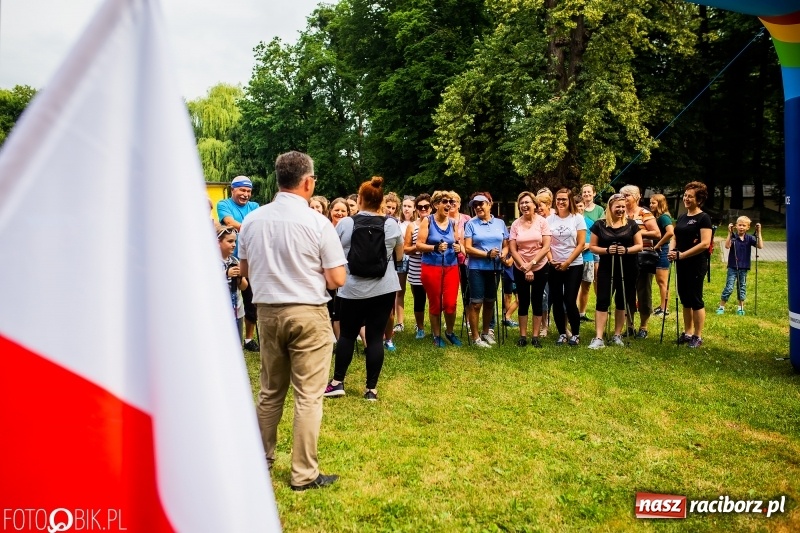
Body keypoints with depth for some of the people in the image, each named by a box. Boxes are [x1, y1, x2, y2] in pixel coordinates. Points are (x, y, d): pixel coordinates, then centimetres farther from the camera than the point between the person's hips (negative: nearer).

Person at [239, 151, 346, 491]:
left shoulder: (252, 220, 1)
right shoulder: (317, 223, -13)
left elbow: (245, 270, 12)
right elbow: (337, 280, -11)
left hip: (267, 311, 5)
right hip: (308, 313, -5)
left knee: (270, 391, 19)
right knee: (308, 396, 3)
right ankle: (304, 474, 11)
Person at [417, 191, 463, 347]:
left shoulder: (453, 223, 6)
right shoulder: (427, 220, -6)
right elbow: (419, 245, -10)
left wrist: (458, 248, -8)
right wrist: (435, 248, -24)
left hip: (451, 267, 3)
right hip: (431, 267, -3)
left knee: (451, 304, -2)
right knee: (435, 304, 7)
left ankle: (449, 332, 23)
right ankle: (437, 335, 23)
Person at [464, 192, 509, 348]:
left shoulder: (500, 223, 7)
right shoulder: (471, 224, -2)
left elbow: (505, 245, 11)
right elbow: (468, 248, -9)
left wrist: (503, 254, -11)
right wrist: (487, 254, -18)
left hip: (494, 268, 4)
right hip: (477, 268, -4)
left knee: (490, 302, 15)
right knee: (476, 303, -2)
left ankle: (486, 332, 30)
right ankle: (475, 337, 7)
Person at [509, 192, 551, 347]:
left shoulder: (542, 221, -6)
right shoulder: (516, 224, -2)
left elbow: (546, 247, -11)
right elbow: (513, 250, -4)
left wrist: (531, 264, -16)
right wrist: (525, 268, -12)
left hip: (540, 268, -1)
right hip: (520, 269, 1)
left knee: (537, 302, 6)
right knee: (523, 302, 7)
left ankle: (535, 336, 13)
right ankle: (523, 336, 14)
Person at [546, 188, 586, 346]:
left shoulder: (578, 218, -1)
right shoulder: (550, 219, 4)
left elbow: (581, 244, -5)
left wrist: (567, 262, -10)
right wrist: (551, 260, -11)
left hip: (574, 265, -2)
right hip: (554, 266, 2)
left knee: (570, 300, -6)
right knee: (557, 301, 4)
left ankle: (575, 334, 11)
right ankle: (562, 333, 17)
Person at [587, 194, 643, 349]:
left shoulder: (631, 224, 2)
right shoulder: (599, 225, 0)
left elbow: (639, 246, 2)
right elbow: (592, 247, 1)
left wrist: (627, 250, -17)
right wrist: (606, 250, -17)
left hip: (627, 270, 1)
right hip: (606, 269, -1)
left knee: (622, 302, 10)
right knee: (602, 301, -7)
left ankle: (617, 335, 22)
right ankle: (598, 338, -8)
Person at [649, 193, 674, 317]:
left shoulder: (664, 217, -14)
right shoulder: (656, 217, 13)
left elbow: (670, 232, -30)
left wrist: (658, 245, -21)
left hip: (662, 251, -10)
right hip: (657, 252, 10)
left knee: (662, 281, -4)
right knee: (659, 281, 15)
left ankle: (664, 309, 1)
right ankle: (662, 306, 23)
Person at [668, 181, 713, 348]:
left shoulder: (703, 218, -10)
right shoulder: (681, 217, 12)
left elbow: (705, 244, -19)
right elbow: (675, 237, 17)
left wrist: (682, 254, -20)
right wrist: (671, 251, -5)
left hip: (696, 264, -7)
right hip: (681, 264, 7)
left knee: (695, 299, -1)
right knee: (684, 298, 12)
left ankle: (698, 336, 10)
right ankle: (687, 333, 23)